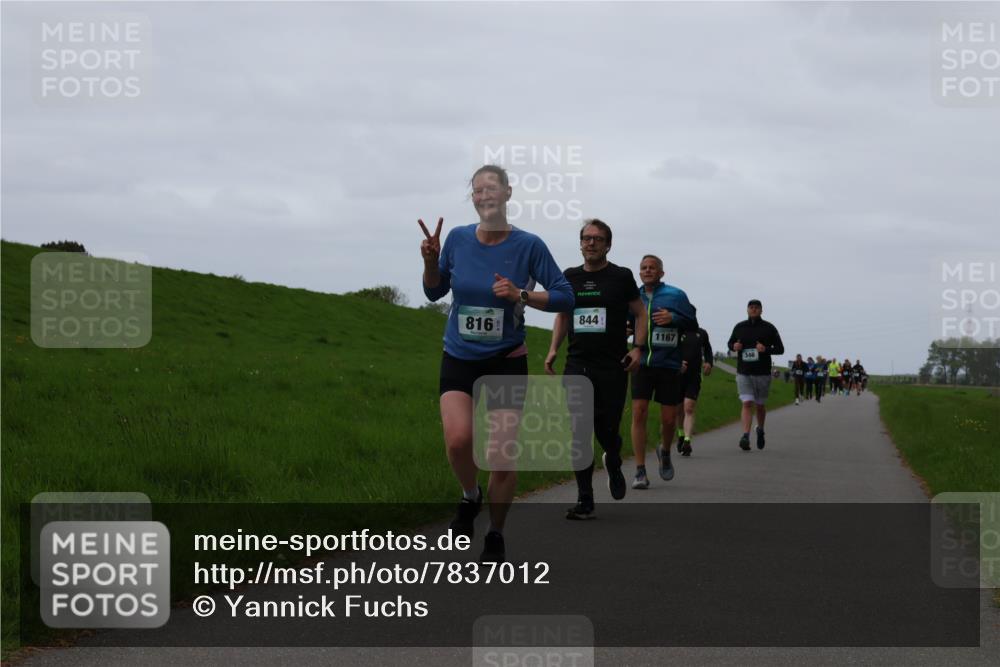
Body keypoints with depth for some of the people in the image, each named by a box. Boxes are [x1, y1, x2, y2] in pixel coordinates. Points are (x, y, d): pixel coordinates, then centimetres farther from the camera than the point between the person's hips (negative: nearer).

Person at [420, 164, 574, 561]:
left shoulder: (528, 245, -8)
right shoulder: (458, 239, -1)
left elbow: (564, 297, -5)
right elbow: (434, 292, 10)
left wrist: (521, 295, -19)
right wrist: (430, 261, -9)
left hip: (507, 362, -1)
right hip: (459, 360, 1)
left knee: (501, 456, -4)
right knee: (458, 440, -23)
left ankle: (495, 537, 19)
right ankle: (470, 497, 9)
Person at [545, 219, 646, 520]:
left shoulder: (621, 276, 2)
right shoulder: (570, 277, 11)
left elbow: (640, 314, 6)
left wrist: (637, 348, -7)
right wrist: (553, 349, 8)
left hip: (613, 367, -2)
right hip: (577, 365, 2)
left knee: (607, 430, -3)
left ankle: (613, 465, 34)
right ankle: (585, 501, 0)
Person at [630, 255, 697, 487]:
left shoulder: (675, 295, 1)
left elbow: (693, 325, 1)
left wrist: (673, 318, -17)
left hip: (669, 364, -1)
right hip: (641, 363, 1)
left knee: (669, 419, 4)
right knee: (638, 413, -11)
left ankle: (665, 452, 37)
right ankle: (640, 472, -7)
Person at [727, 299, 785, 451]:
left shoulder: (769, 328, 2)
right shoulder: (739, 327, 7)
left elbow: (780, 348, 3)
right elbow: (730, 342, 20)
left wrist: (766, 349, -17)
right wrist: (734, 346, -5)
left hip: (763, 373, 0)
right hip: (743, 373, 0)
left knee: (760, 405, 11)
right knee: (747, 403, -12)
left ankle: (760, 430, 37)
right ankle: (746, 436, -20)